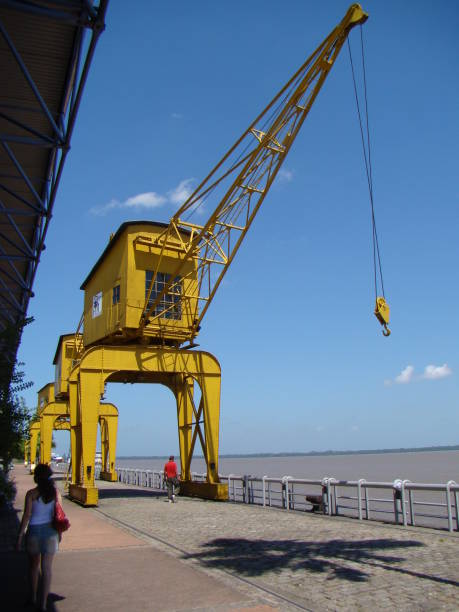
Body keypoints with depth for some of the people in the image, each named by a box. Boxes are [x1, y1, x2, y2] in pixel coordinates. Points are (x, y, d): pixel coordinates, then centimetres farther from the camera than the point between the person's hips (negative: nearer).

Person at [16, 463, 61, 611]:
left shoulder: (31, 494, -12)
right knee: (47, 569, 7)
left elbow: (26, 517, -12)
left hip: (34, 531, -1)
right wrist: (59, 534, 13)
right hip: (50, 532, 1)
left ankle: (33, 598, 34)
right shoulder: (56, 493, -5)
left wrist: (20, 537, -5)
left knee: (33, 566, 20)